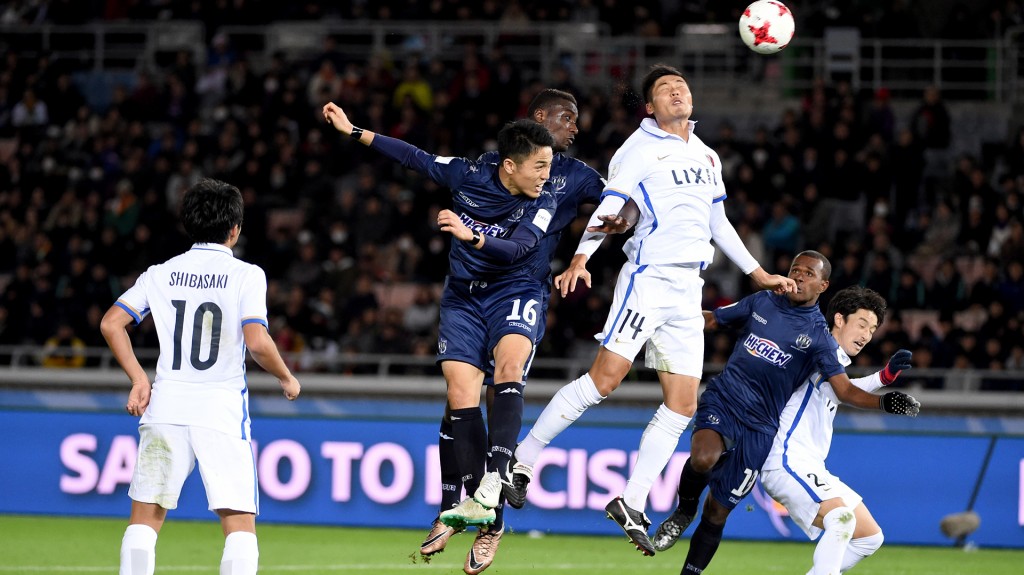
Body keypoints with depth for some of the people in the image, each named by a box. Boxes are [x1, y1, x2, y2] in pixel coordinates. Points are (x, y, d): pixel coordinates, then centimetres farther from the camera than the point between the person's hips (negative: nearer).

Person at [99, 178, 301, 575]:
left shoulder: (161, 274, 9)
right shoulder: (246, 275, -2)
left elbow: (110, 323, 4)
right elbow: (257, 343, -14)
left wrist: (138, 380, 10)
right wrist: (286, 379, 4)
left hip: (165, 407, 3)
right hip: (221, 409, -3)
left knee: (145, 517, 10)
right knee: (240, 523, -1)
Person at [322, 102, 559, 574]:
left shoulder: (543, 203, -11)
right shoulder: (468, 175, -5)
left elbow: (515, 248, -26)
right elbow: (413, 157, 7)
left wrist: (472, 236, -43)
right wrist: (353, 132, 9)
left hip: (514, 292, -2)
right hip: (463, 298, 3)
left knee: (508, 365, -33)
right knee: (461, 395, -12)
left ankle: (491, 486, -40)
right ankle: (486, 520, -11)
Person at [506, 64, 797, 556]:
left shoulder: (707, 156, 20)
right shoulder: (640, 149, -1)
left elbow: (718, 223, 29)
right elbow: (607, 208, -11)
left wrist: (757, 273, 30)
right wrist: (581, 257, -27)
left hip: (688, 291, 7)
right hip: (647, 277, -7)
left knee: (682, 405, 1)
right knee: (605, 379, -18)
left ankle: (632, 503, 5)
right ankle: (521, 461, -9)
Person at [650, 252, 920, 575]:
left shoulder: (819, 336, 0)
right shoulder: (761, 302, 8)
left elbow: (844, 390, -7)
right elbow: (711, 319, 21)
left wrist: (883, 403, -25)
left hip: (759, 427, -1)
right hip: (722, 402, 1)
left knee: (718, 511, 3)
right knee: (704, 458, -32)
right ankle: (684, 512, -2)